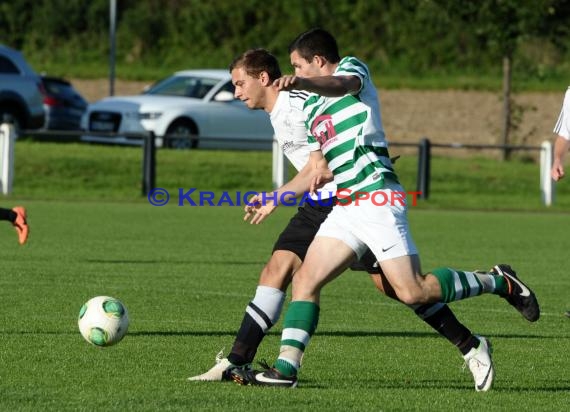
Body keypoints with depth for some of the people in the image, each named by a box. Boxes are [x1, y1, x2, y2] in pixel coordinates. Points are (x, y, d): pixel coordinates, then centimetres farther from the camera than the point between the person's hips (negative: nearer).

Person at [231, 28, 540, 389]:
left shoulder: (353, 68, 1)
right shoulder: (312, 110, 25)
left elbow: (341, 85, -26)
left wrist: (301, 84, -45)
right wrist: (276, 197, 23)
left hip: (376, 197, -9)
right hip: (345, 207, 9)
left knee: (413, 291, -13)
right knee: (305, 281, -3)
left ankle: (499, 282, 4)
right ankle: (286, 368, -6)